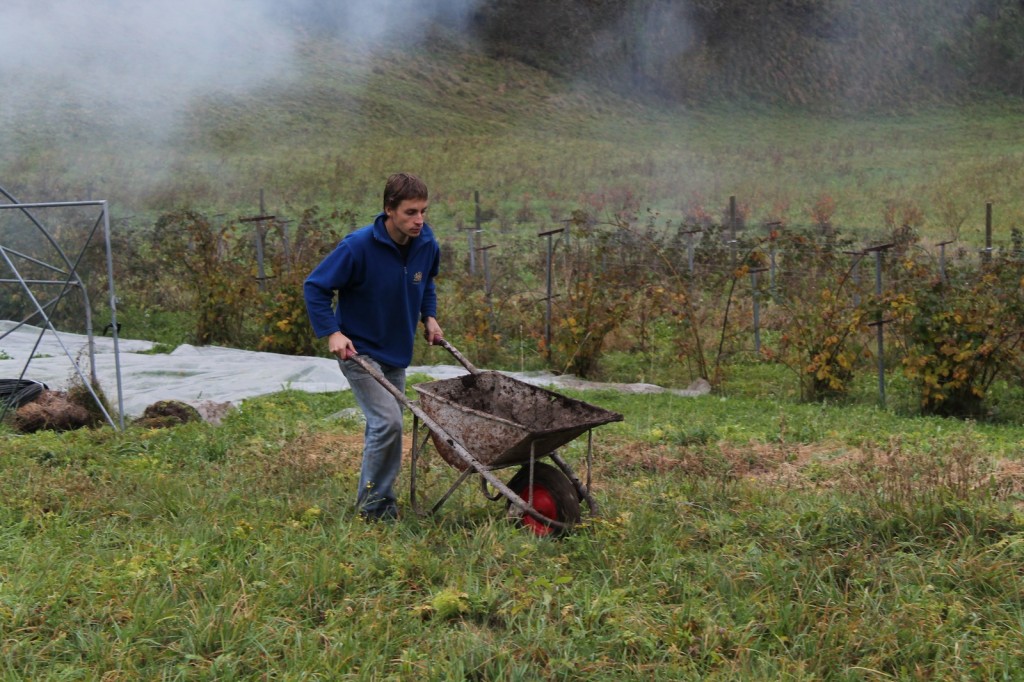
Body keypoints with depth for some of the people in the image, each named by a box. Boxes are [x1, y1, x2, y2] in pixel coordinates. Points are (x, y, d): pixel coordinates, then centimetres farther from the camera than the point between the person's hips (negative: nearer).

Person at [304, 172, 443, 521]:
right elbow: (314, 287, -15)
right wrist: (331, 332, -22)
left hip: (397, 351, 7)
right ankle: (373, 502, 1)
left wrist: (429, 316, 7)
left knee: (386, 426, 14)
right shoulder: (359, 246, -24)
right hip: (359, 350, -7)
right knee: (387, 421, -16)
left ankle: (380, 502, 29)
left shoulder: (427, 244, -6)